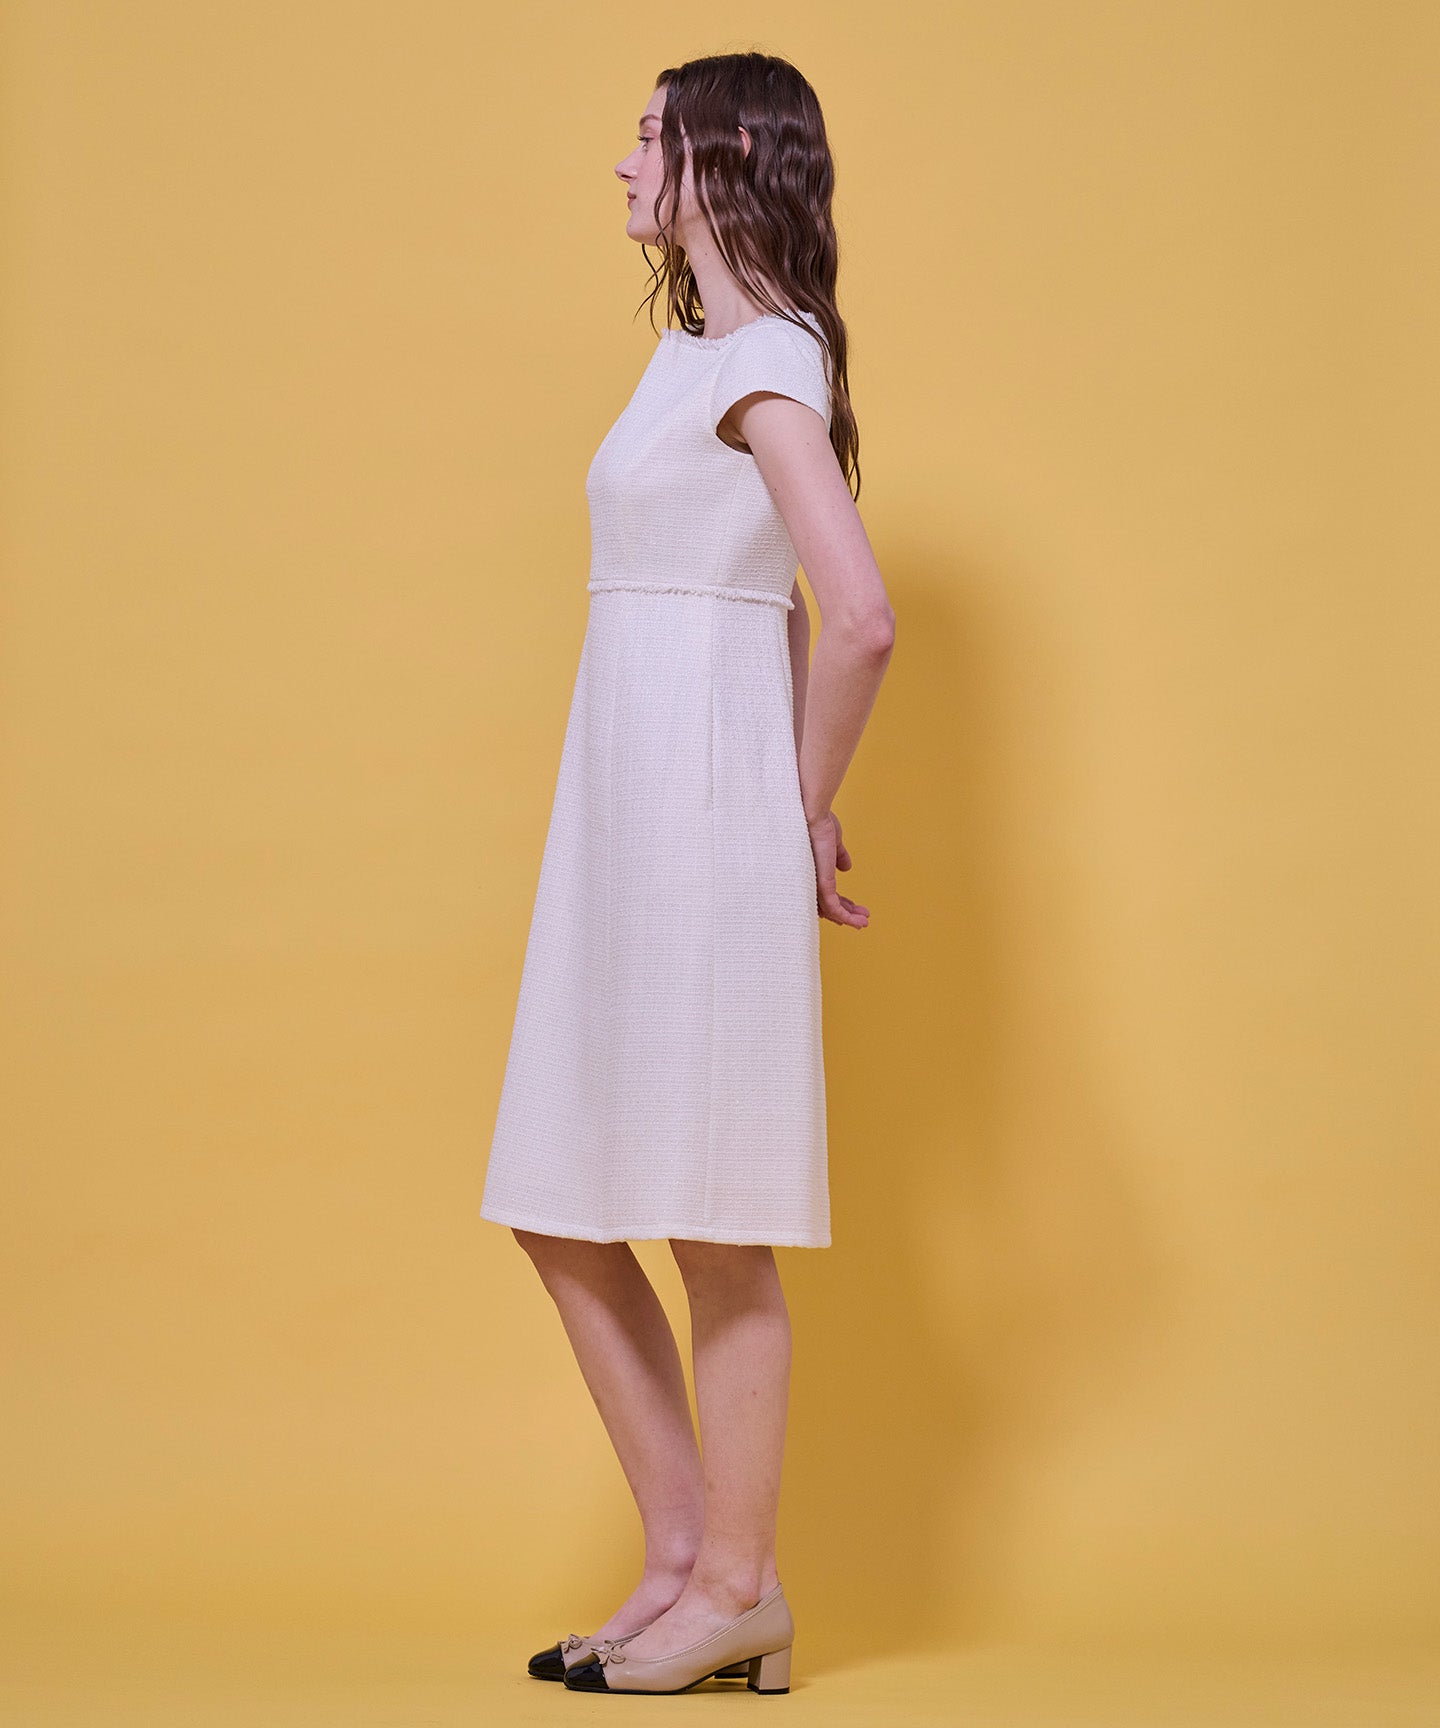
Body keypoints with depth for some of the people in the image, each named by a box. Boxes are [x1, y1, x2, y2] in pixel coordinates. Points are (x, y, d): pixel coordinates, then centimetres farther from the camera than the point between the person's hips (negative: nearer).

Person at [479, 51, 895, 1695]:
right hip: (622, 817, 10)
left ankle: (735, 1591, 11)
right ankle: (682, 1556, 20)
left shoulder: (765, 360, -10)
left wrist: (804, 813, -9)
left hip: (707, 816, -10)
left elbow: (860, 621, -21)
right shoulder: (694, 348, 19)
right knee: (559, 1207, 11)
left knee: (712, 1218, -1)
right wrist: (799, 804, 17)